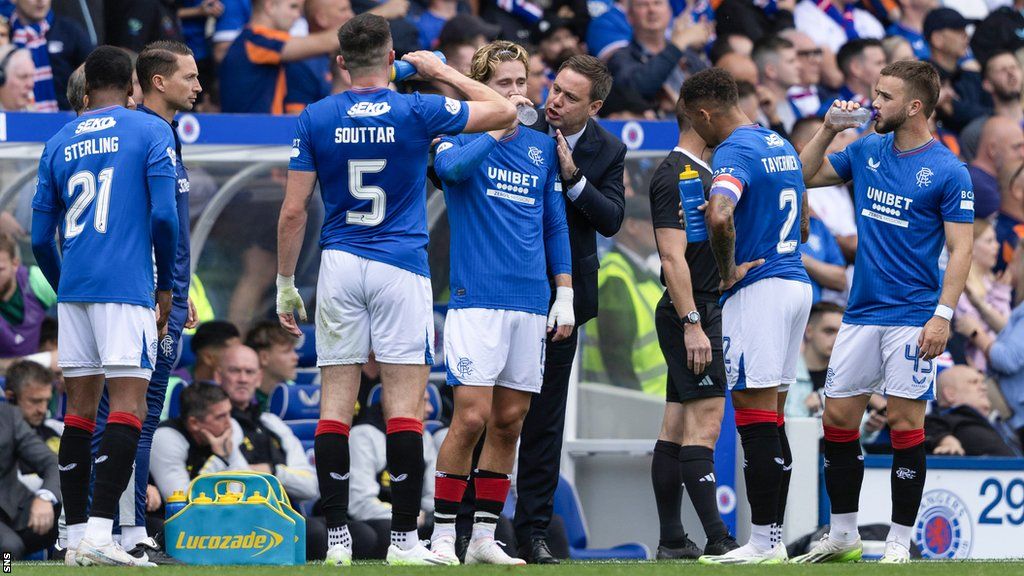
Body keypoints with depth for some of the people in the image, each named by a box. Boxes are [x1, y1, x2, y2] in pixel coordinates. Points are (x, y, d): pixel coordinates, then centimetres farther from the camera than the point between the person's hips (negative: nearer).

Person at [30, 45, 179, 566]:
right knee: (127, 405, -9)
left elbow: (40, 238, 12)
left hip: (73, 289, 5)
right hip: (128, 287, -5)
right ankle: (99, 531, -20)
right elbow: (165, 216, -8)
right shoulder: (151, 132, 1)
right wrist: (166, 285, 4)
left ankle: (76, 535, 10)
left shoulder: (60, 144, 13)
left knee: (79, 410, 10)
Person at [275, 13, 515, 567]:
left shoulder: (315, 120, 0)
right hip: (401, 270, -2)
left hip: (339, 267, 2)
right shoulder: (416, 112, -4)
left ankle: (336, 538, 2)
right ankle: (404, 538, -4)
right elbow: (504, 110, 7)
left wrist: (285, 283, 10)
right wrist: (441, 70, 17)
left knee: (335, 405, 4)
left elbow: (293, 212, 0)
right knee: (404, 406, -2)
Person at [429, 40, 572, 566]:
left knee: (509, 421, 5)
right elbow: (451, 166, -24)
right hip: (477, 300, -5)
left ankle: (484, 536, 12)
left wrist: (565, 296, 12)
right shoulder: (460, 133, 1)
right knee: (472, 417, -12)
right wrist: (499, 126, -20)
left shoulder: (542, 147, 14)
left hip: (531, 304, 5)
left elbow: (556, 226, 18)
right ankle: (442, 536, -5)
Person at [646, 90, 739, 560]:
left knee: (677, 428, 9)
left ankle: (672, 540, 9)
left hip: (698, 315, 10)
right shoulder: (676, 176, -13)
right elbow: (673, 256, -19)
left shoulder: (699, 173, 18)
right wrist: (692, 325, -23)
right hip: (690, 314, -10)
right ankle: (717, 540, -17)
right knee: (704, 424, -13)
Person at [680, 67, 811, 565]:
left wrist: (727, 273, -18)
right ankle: (774, 539, 13)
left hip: (757, 289, -9)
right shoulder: (783, 147, 16)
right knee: (771, 421, 12)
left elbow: (720, 217, -32)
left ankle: (763, 544, -9)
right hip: (796, 284, 9)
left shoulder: (733, 153, -14)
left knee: (756, 421, -7)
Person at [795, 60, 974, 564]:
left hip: (912, 320, -6)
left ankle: (899, 542, 3)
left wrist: (943, 315, -18)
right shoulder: (866, 152, 9)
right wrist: (828, 129, 5)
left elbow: (960, 249, -9)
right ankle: (842, 535, 17)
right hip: (861, 313, 6)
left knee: (904, 423, -4)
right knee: (838, 418, 5)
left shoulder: (948, 171, -8)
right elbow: (805, 176, 19)